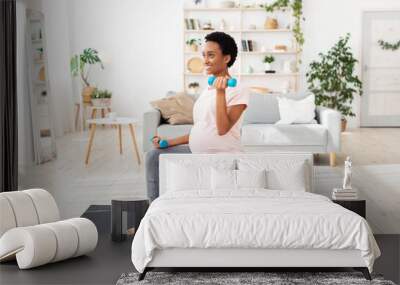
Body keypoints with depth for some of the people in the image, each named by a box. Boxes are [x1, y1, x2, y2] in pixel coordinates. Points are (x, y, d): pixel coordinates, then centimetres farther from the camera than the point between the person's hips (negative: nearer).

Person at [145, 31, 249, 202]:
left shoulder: (237, 92, -11)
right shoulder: (208, 89, 15)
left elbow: (222, 129, -22)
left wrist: (220, 92, -25)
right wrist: (169, 142, 10)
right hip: (196, 153, 9)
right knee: (154, 156, 7)